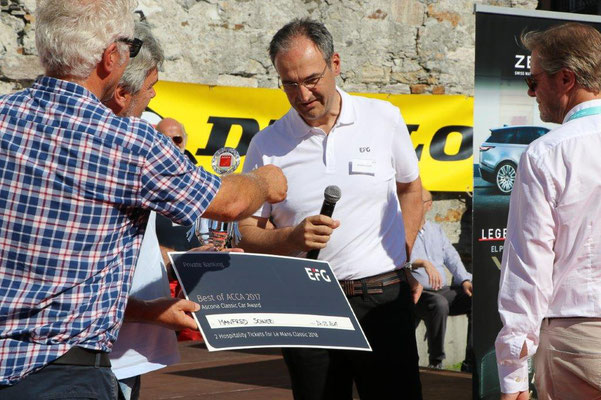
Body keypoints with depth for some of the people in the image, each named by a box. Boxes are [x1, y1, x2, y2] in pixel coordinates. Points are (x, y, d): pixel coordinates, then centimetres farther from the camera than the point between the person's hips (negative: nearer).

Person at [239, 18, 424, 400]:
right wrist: (294, 237, -17)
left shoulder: (384, 118, 3)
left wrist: (400, 259, 6)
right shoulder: (267, 145, 1)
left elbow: (411, 190, 17)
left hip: (382, 300, 0)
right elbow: (249, 235, 3)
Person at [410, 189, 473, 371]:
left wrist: (465, 281, -3)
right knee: (439, 303, -37)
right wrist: (424, 263, -33)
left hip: (443, 290, 6)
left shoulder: (436, 229, 21)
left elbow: (452, 258, 15)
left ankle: (471, 362, -16)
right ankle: (435, 361, -26)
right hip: (417, 292, -6)